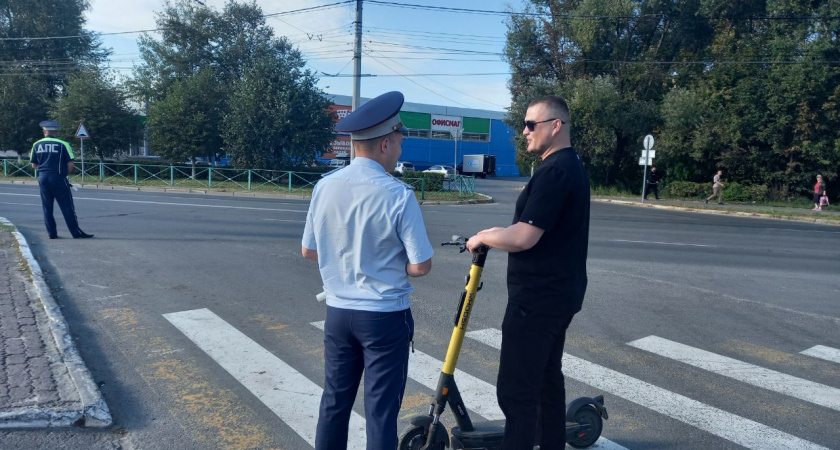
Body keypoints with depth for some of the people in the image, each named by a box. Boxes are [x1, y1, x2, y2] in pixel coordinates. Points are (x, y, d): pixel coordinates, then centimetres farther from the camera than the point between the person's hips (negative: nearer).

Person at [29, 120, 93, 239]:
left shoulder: (36, 145, 7)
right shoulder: (63, 144, -5)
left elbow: (34, 165, 11)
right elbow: (71, 165, -9)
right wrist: (66, 173, 9)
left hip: (42, 178, 4)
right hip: (58, 178, -4)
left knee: (47, 207, 11)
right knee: (67, 207, -2)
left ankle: (52, 233, 12)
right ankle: (76, 233, -3)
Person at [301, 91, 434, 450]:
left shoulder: (325, 186, -4)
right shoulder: (398, 195, -18)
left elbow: (309, 251, 6)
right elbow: (420, 266, -14)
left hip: (338, 311, 5)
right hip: (386, 316, -5)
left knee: (335, 401, 18)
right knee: (380, 410, 8)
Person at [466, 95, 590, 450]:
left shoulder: (554, 171, -20)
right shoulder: (571, 166, 13)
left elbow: (524, 238, -25)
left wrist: (482, 237, -9)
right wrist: (496, 234, 10)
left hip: (537, 298, -11)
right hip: (558, 293, 11)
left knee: (516, 391, -4)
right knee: (548, 377, 20)